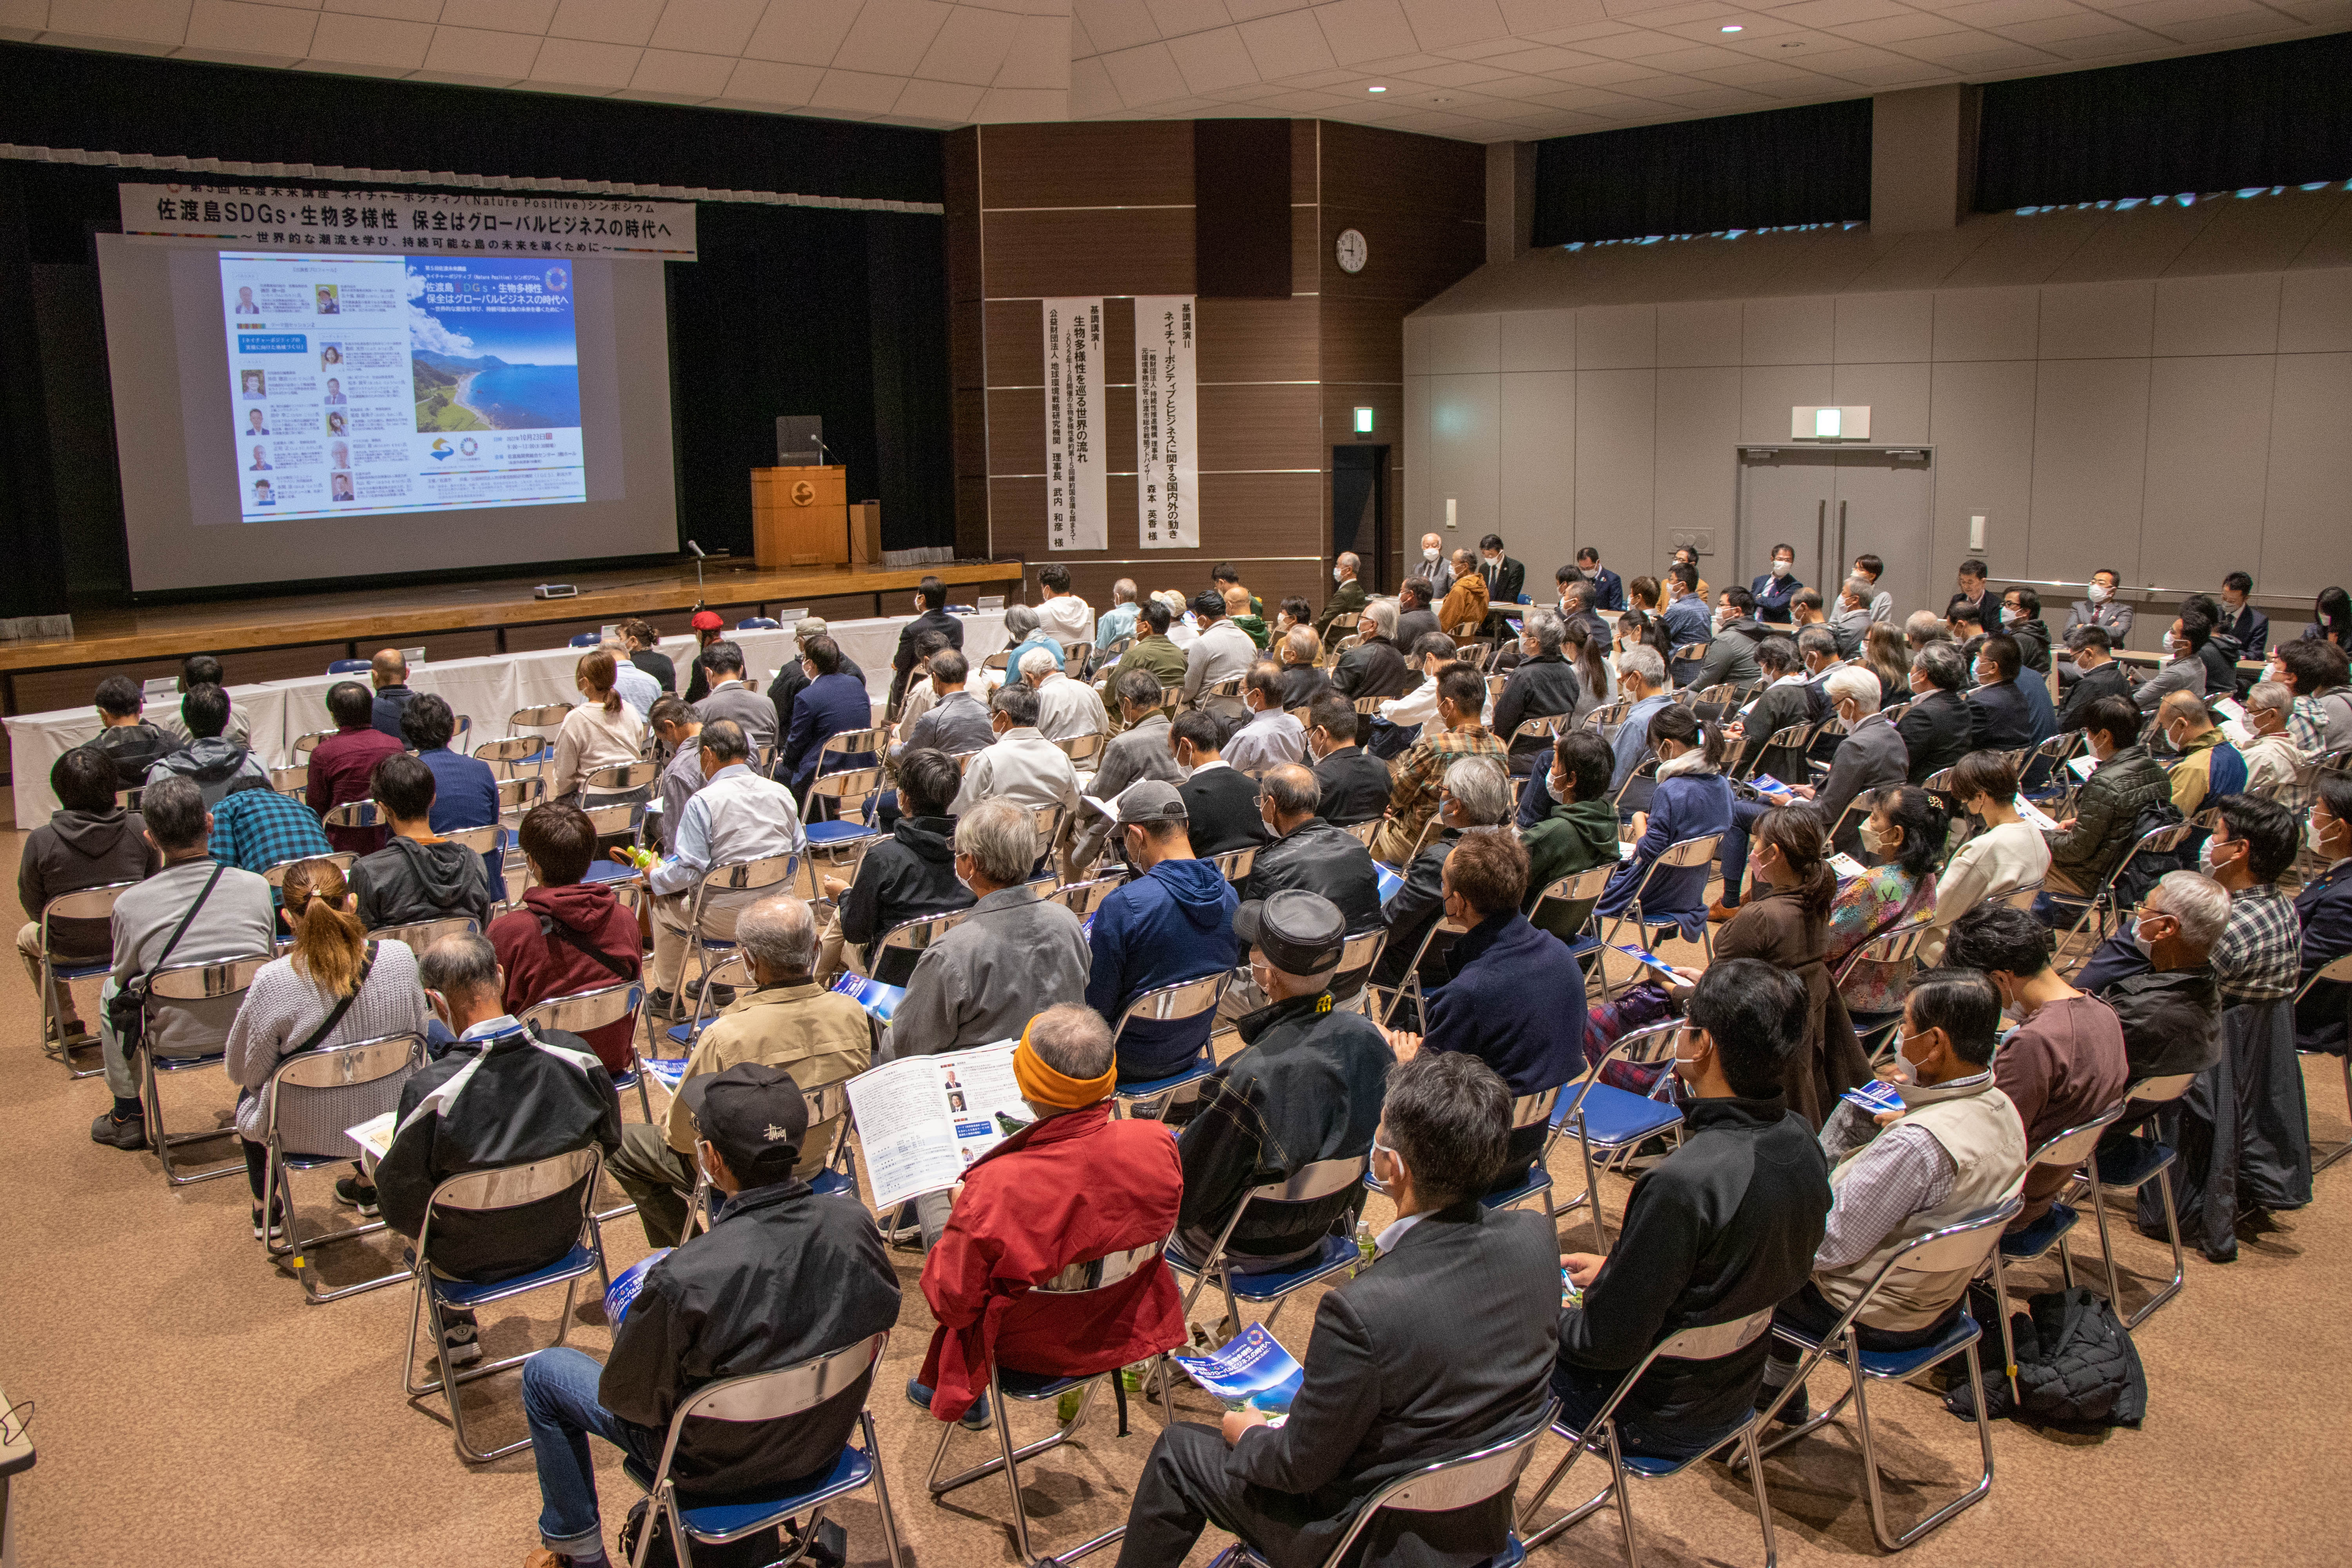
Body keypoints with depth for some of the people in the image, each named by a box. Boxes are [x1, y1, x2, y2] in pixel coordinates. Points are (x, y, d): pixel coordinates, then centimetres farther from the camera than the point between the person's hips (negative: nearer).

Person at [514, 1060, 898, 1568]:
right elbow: (884, 1313, -3)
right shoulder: (855, 1225, -24)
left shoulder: (685, 1280, -37)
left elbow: (626, 1398, -20)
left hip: (720, 1466, -5)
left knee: (543, 1373, 17)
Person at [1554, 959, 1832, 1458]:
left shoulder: (1683, 1184, -36)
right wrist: (1613, 1269, 12)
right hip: (1736, 1393, 8)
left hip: (1658, 1422, -8)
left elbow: (1610, 1344, -26)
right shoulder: (1800, 1143, -10)